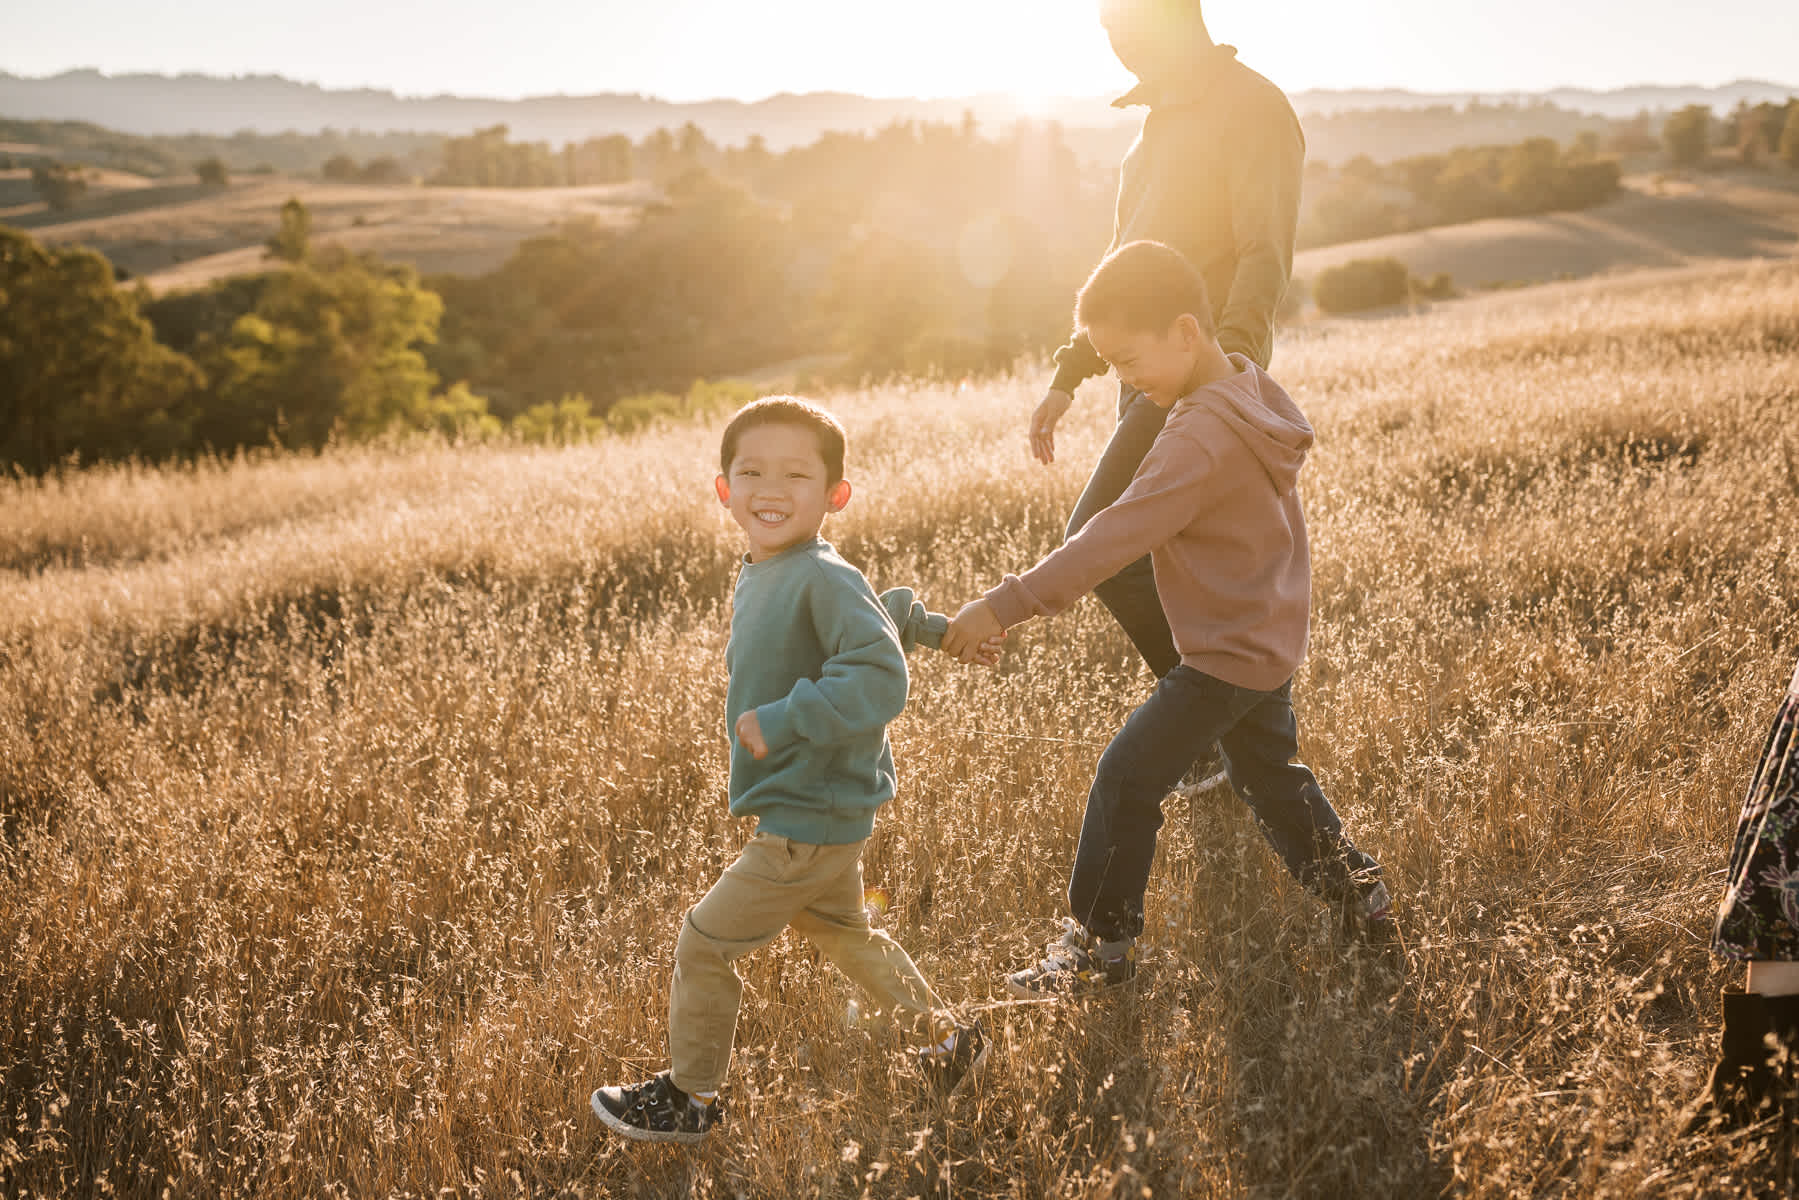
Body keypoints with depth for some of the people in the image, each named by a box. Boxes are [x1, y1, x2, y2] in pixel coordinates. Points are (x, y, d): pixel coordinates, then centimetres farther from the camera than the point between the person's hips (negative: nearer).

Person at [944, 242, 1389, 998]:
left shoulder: (1200, 439, -28)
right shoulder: (1249, 394, 4)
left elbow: (1114, 537, -34)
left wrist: (1007, 607, -34)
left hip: (1226, 657, -10)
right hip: (1269, 643, 10)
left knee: (1127, 779, -4)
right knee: (1268, 773, 26)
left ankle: (1100, 943, 6)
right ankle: (1359, 894, 36)